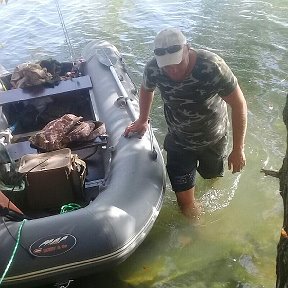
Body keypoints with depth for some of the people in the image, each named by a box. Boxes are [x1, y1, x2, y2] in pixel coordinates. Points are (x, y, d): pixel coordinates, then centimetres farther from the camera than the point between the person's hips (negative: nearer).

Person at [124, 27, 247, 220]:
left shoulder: (212, 66, -33)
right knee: (186, 204, 6)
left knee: (213, 177, 28)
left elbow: (239, 104, -23)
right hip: (178, 141, 1)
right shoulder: (153, 69, -23)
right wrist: (143, 121, 9)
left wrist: (238, 150, -20)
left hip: (214, 139, -1)